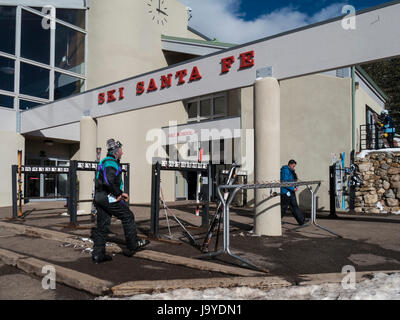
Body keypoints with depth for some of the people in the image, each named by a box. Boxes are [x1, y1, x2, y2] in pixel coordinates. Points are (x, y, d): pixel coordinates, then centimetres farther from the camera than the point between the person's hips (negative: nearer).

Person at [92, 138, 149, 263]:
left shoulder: (105, 162, 21)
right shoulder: (111, 163, -13)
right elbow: (109, 181, -28)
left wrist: (120, 193, 18)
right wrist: (118, 194, -16)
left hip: (99, 198, 10)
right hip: (108, 198, -10)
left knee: (102, 226, 11)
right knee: (128, 217, 4)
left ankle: (98, 254, 13)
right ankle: (133, 245, 14)